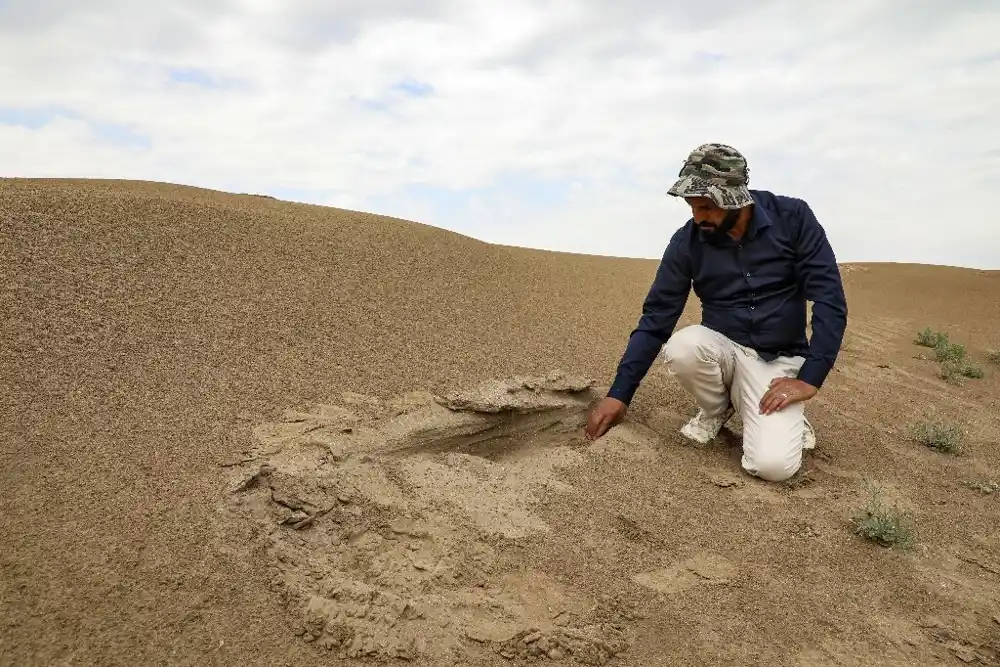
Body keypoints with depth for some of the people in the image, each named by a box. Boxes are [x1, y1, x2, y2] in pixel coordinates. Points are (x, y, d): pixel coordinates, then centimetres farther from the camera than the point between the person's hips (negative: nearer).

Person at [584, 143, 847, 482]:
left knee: (772, 464, -26)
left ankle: (785, 417, 11)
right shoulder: (687, 241, -8)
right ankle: (716, 409, 0)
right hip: (721, 350, 3)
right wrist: (619, 394, -12)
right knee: (682, 347, -33)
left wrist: (808, 379, -19)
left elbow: (829, 299, -12)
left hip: (779, 360, -2)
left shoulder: (793, 218, -12)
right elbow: (655, 318, -7)